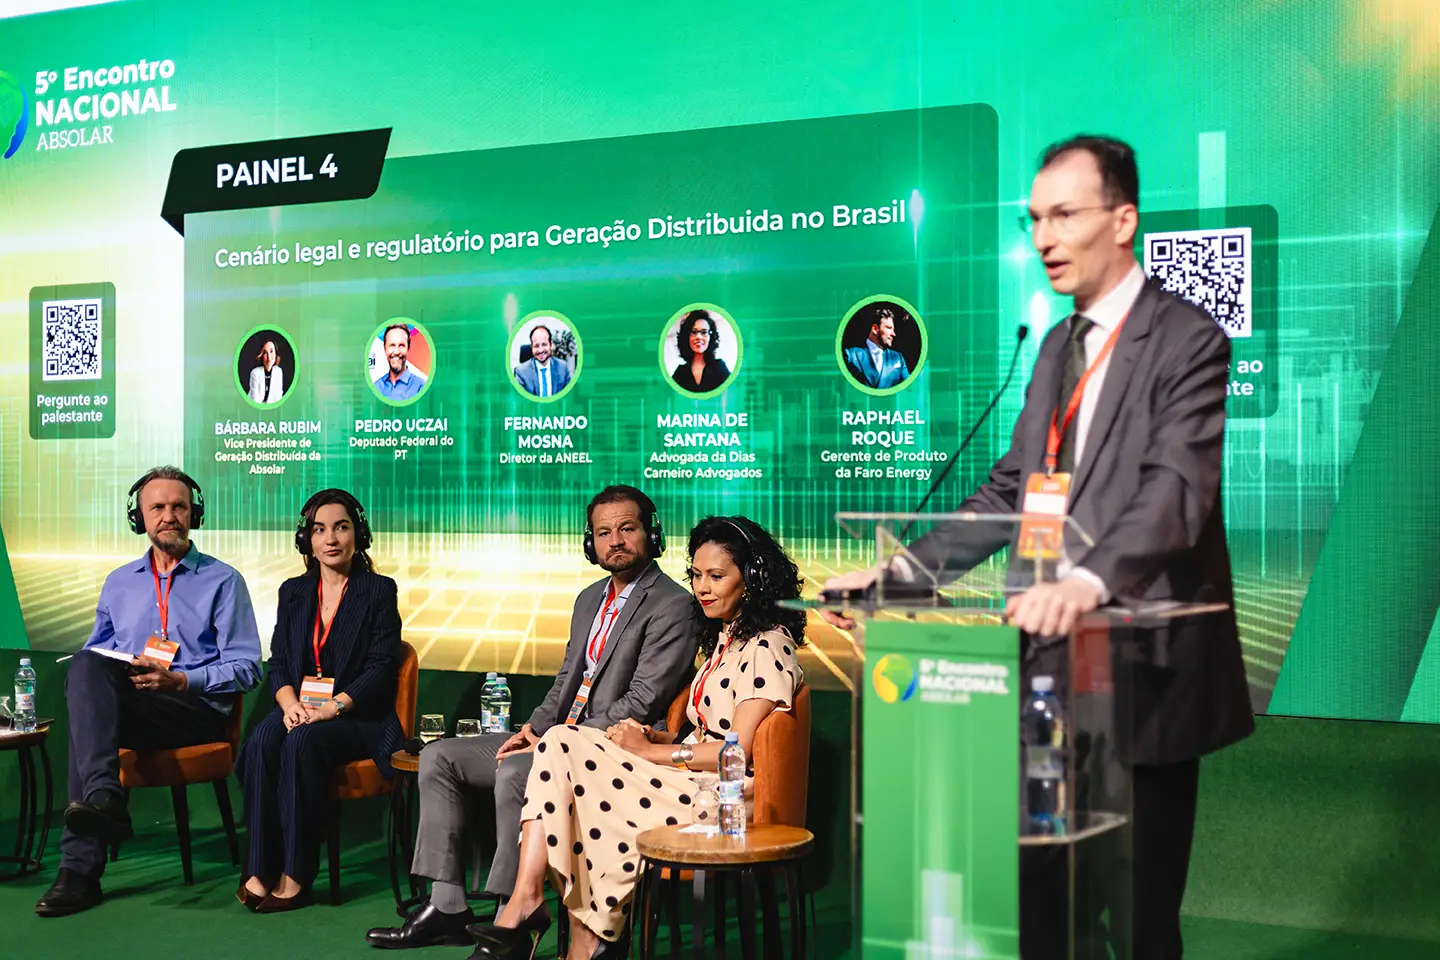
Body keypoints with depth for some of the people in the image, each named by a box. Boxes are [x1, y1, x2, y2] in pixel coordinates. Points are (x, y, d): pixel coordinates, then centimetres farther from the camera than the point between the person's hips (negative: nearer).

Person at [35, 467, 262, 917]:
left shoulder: (223, 581, 9)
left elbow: (245, 667, 2)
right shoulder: (119, 583, 24)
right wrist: (91, 678, -3)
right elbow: (94, 654, 22)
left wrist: (180, 681, -13)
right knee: (87, 666, -29)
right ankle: (101, 795, -39)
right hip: (122, 708, 4)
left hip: (198, 709, -4)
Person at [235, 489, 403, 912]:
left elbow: (380, 667, -5)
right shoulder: (293, 592, 17)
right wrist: (290, 703, -11)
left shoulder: (379, 591, 3)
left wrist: (331, 707, -18)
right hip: (300, 708, 4)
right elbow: (278, 662, 10)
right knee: (263, 740, -29)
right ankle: (259, 872, -30)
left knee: (301, 743, -33)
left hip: (359, 717, -4)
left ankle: (295, 877, -30)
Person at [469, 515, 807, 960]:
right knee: (560, 743, -11)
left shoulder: (768, 648, -9)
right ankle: (526, 901, -19)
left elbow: (737, 749, -17)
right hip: (693, 777, 9)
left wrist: (651, 751, -12)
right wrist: (654, 736, 0)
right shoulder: (724, 637, 20)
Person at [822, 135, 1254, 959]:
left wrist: (1090, 580, -41)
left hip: (1144, 668, -7)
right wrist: (901, 570, 2)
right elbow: (1011, 491, 14)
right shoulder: (1059, 345, 15)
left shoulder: (1188, 341, -9)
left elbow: (1176, 490, -24)